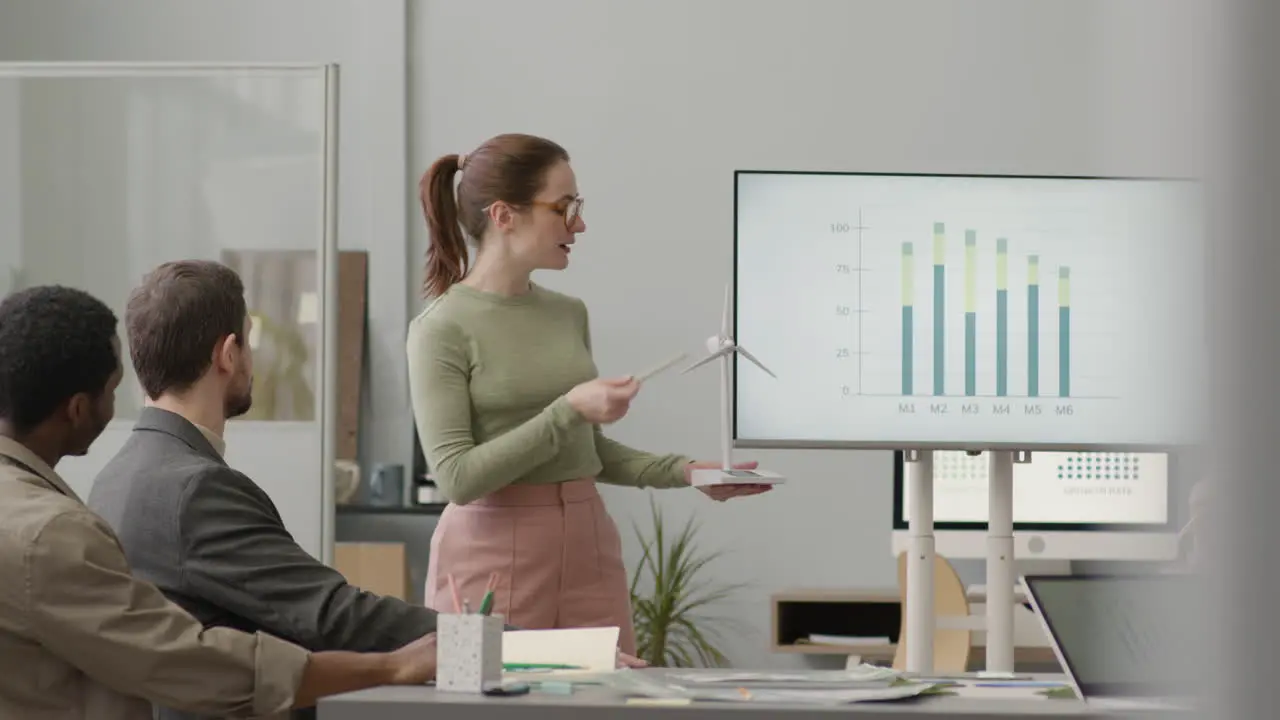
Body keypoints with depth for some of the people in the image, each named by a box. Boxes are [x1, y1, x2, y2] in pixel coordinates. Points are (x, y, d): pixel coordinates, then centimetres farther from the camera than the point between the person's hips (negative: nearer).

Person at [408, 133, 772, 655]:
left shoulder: (569, 315, 10)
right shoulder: (442, 329, -8)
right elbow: (456, 476, -15)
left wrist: (681, 471, 6)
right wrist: (568, 410, -18)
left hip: (588, 549, 6)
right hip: (494, 558, -5)